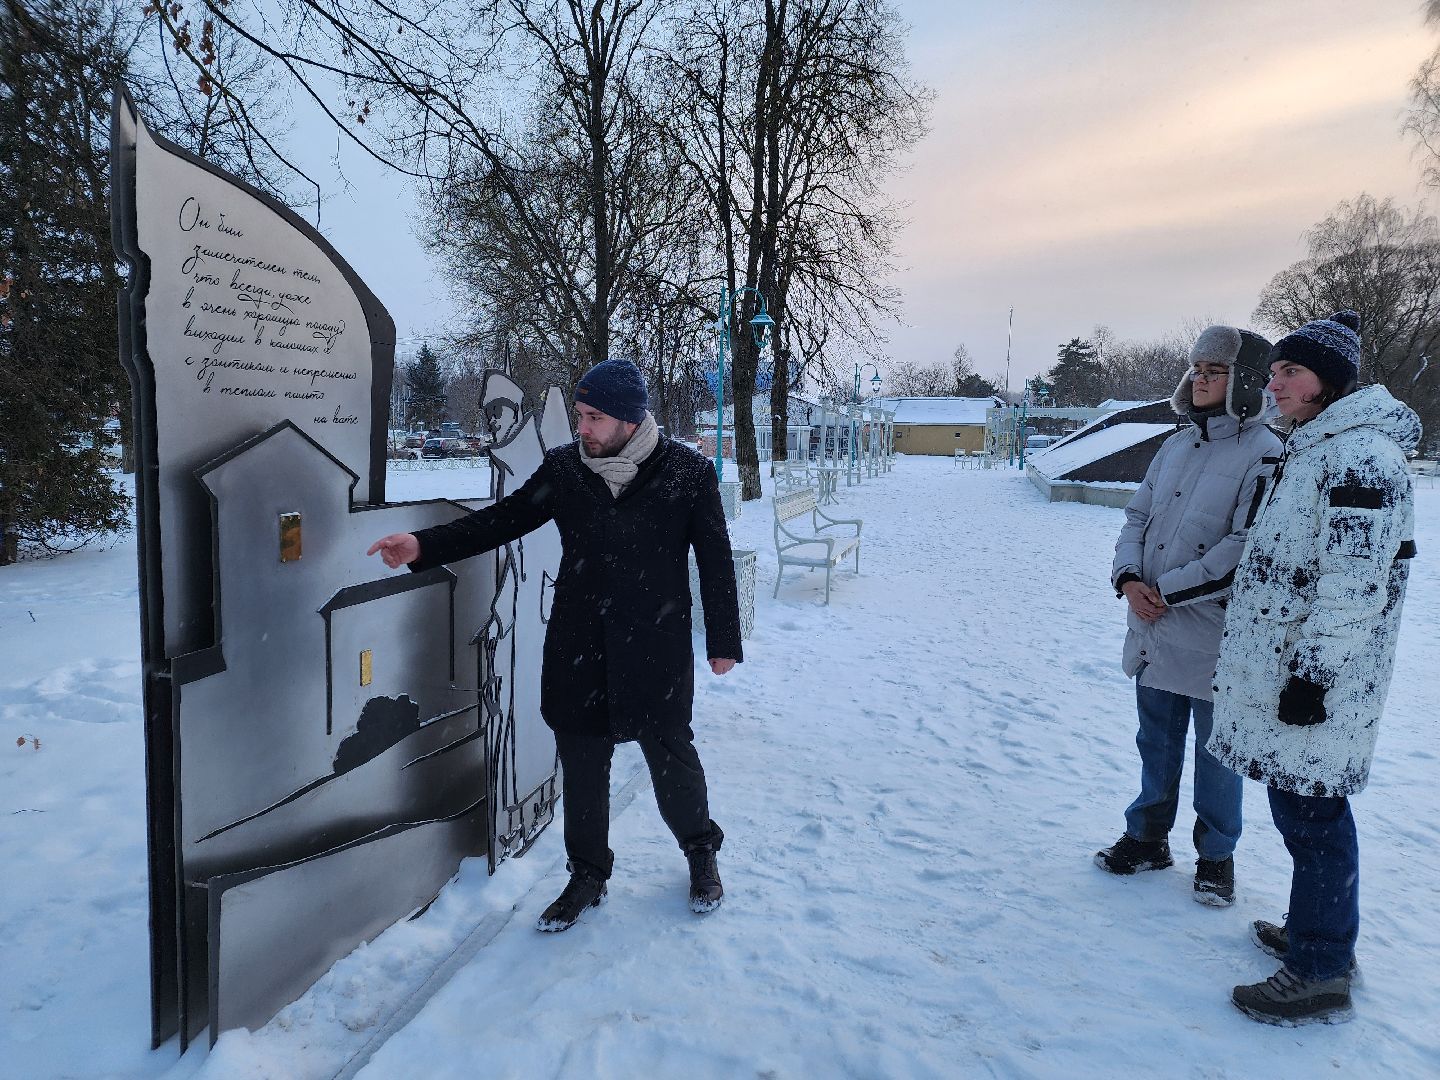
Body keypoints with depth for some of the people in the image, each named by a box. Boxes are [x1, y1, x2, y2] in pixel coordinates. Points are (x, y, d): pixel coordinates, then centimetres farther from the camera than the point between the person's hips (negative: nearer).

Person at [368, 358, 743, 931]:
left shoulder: (687, 471, -7)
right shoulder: (563, 466, 0)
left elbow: (715, 559, -1)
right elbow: (504, 518, 5)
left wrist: (723, 641, 2)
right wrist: (424, 544, -8)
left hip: (658, 650, -2)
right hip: (578, 648, 3)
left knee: (672, 755, 11)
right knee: (581, 762, 12)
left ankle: (701, 851, 38)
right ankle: (588, 873, 33)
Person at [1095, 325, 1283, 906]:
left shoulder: (1264, 454, -12)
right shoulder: (1177, 445, 10)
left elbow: (1246, 548, -19)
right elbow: (1137, 516, 11)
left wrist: (1167, 590, -18)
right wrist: (1129, 578, -6)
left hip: (1214, 634, -6)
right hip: (1153, 630, 6)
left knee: (1216, 749, 11)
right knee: (1156, 742, 19)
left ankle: (1216, 856, 30)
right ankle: (1147, 838, 36)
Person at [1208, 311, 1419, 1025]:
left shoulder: (1361, 456, -17)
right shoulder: (1312, 449, 15)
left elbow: (1353, 585, -22)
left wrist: (1313, 671, -21)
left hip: (1312, 678, -10)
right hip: (1279, 668, 10)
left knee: (1311, 813, -2)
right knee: (1301, 806, 19)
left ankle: (1320, 973, 10)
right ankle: (1315, 932, 34)